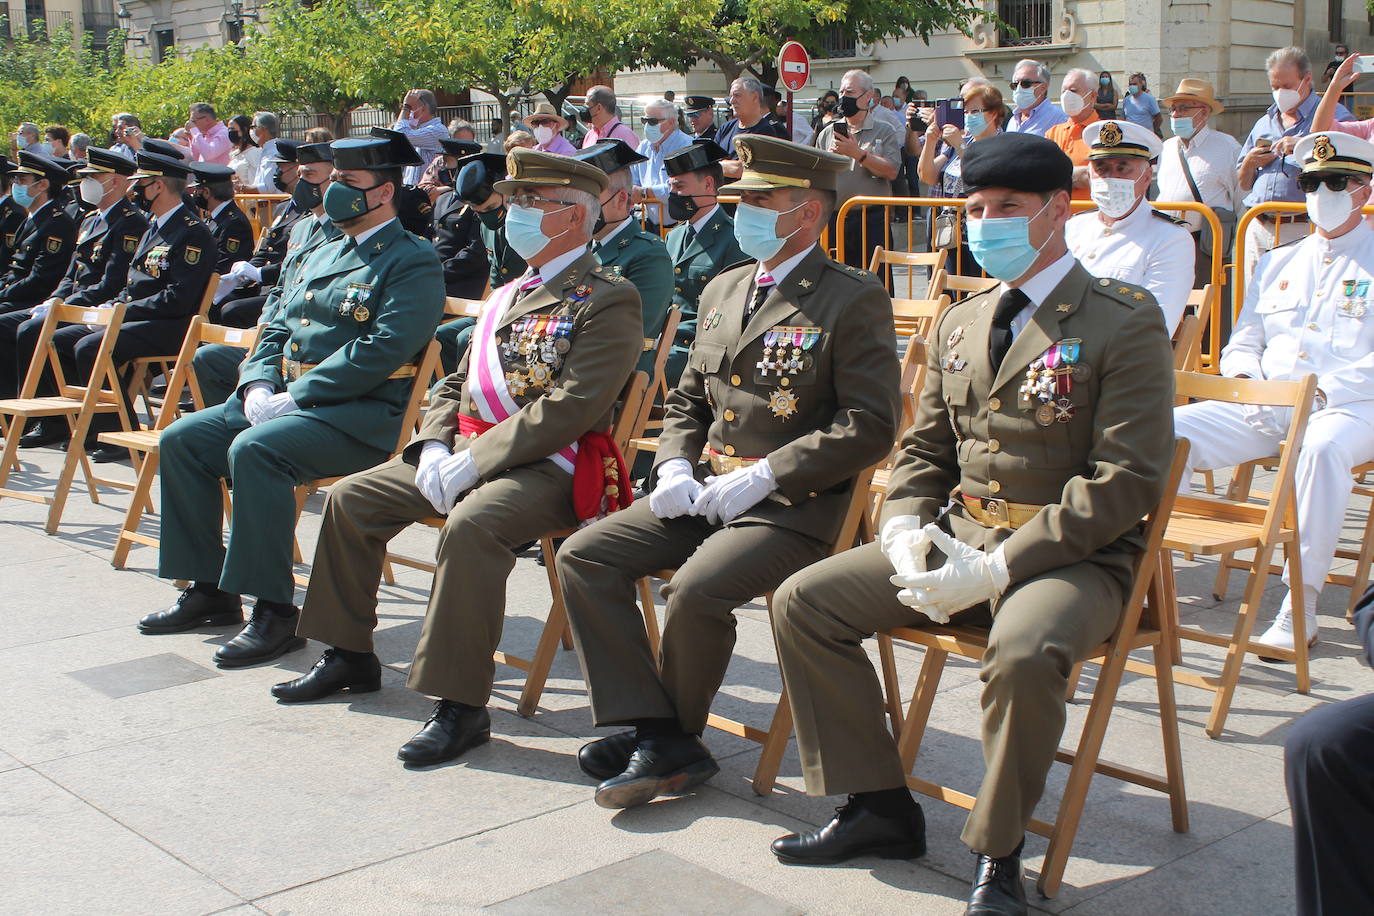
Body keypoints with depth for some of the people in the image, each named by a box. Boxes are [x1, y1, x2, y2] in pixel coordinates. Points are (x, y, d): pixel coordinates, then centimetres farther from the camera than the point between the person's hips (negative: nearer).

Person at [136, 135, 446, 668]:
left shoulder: (413, 261, -6)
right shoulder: (324, 256, 22)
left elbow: (384, 349, -19)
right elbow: (276, 329, 21)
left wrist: (297, 395, -20)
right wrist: (258, 386, -1)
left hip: (361, 414, -9)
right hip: (283, 400, 9)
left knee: (254, 450, -32)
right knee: (182, 439, -3)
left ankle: (274, 613, -25)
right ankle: (210, 591, 4)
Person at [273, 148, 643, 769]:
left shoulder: (607, 299, -7)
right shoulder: (508, 294, 22)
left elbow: (571, 408, -19)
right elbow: (454, 384, 21)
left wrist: (473, 461, -20)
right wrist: (435, 448, -1)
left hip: (547, 467, -9)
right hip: (464, 452, 9)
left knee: (471, 524, -36)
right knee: (352, 497, 2)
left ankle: (462, 704, -27)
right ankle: (348, 656, 16)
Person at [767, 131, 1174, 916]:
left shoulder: (1126, 321, -8)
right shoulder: (960, 323, 14)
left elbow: (1128, 479, -16)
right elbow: (923, 450, 19)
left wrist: (997, 568, -22)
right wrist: (905, 532, -5)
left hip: (1073, 557, -7)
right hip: (955, 536, 7)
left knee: (1024, 651, -37)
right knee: (803, 601, -5)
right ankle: (880, 807, 6)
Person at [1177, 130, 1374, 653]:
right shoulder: (1276, 265, 24)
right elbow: (1242, 345, 21)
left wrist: (1323, 389, -20)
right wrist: (1246, 379, -2)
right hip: (1264, 405, 5)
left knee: (1322, 449, -40)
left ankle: (1300, 608, -35)